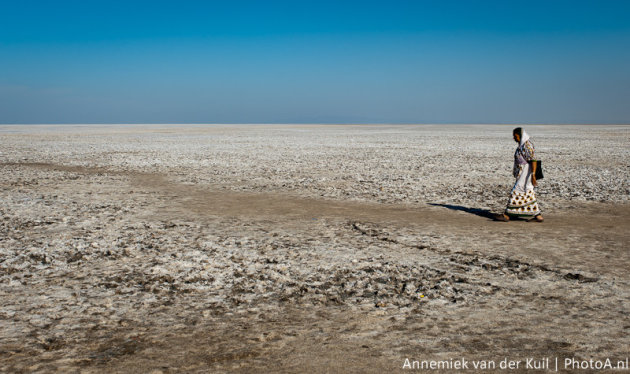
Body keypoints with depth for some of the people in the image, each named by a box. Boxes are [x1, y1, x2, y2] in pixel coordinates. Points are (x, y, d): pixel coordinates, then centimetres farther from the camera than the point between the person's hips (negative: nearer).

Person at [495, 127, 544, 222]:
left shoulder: (527, 145, -17)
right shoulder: (523, 144, 14)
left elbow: (533, 160, -23)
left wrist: (533, 175, -28)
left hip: (526, 173, -10)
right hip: (522, 173, 10)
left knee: (516, 192, -6)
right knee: (528, 194, 10)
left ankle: (506, 215, -2)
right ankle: (538, 216, 12)